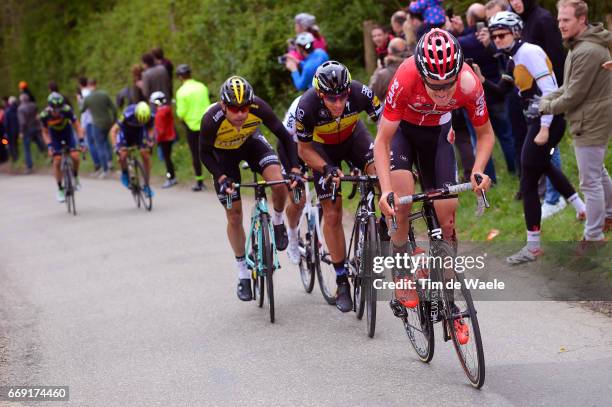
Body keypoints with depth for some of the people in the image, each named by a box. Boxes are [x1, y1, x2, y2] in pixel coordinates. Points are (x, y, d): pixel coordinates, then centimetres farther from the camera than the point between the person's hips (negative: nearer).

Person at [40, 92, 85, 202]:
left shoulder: (67, 110, -31)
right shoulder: (44, 115, -28)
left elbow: (77, 125, -21)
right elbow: (45, 132, -12)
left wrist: (81, 141, -29)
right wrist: (49, 146, -24)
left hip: (67, 132, 0)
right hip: (55, 136, 0)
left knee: (75, 157, -19)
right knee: (57, 161, -11)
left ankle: (75, 178, 10)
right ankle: (60, 189, 1)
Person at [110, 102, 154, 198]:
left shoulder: (149, 117, -27)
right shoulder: (128, 115, -37)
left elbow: (150, 129, -4)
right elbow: (113, 130, -32)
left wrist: (150, 139, -22)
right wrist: (115, 146, -41)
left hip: (140, 133, 2)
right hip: (125, 133, -2)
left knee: (146, 155, -13)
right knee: (122, 156, -24)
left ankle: (146, 185, -2)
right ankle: (124, 173, 10)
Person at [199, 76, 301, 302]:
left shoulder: (259, 107, -35)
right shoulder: (211, 120, -37)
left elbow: (284, 136, -22)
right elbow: (204, 154, -19)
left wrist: (294, 169, -31)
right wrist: (222, 178, -32)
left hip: (251, 141, 1)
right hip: (223, 153, -1)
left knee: (280, 183, -27)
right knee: (234, 217, -1)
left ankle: (277, 222, 7)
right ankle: (243, 275, 15)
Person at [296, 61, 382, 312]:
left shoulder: (359, 93, -34)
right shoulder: (307, 106, -35)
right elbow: (304, 150, -19)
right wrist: (327, 169, -35)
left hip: (353, 136, 1)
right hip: (323, 148, -1)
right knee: (332, 214, -5)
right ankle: (342, 281, 5)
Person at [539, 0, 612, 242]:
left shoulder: (587, 52, -26)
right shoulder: (580, 45, 9)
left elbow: (574, 95, -23)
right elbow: (570, 86, 13)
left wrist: (547, 108, -9)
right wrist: (546, 99, 0)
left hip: (590, 123, -11)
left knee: (590, 181, -4)